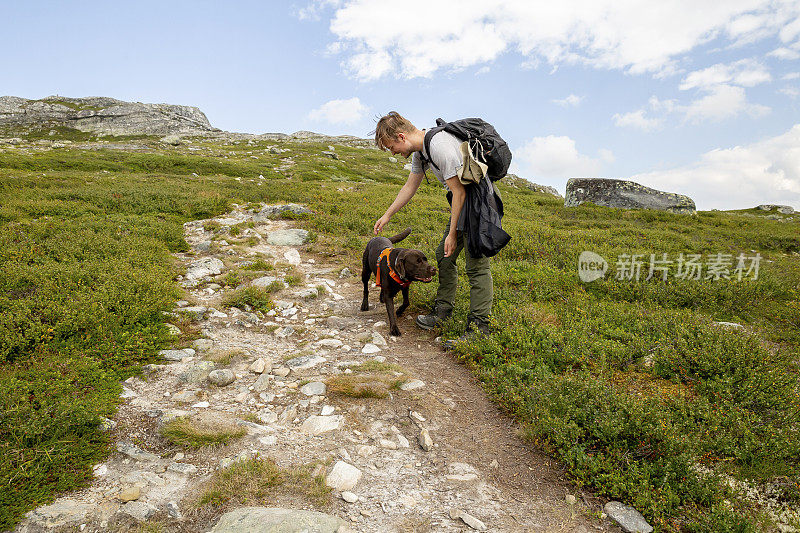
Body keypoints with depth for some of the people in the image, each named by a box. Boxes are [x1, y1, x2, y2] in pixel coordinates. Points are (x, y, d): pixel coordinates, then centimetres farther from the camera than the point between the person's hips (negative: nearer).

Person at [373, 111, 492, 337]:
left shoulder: (440, 147, -26)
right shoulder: (420, 150, 6)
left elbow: (459, 193, -23)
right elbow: (410, 187, 19)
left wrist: (452, 234, -17)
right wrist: (387, 215, 26)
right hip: (463, 202, 10)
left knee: (477, 264, -8)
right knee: (444, 257, 12)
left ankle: (479, 325, -1)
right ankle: (443, 311, 23)